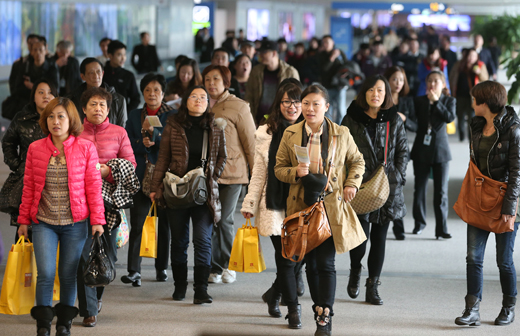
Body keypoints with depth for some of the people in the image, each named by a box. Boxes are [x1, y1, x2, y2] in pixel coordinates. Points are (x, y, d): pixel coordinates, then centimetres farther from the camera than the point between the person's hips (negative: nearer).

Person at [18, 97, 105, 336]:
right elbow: (29, 186, 7)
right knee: (46, 273, -9)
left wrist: (97, 219, -3)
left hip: (75, 223, 0)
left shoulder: (86, 148, -2)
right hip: (44, 222, 0)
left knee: (68, 274, 6)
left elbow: (93, 186, 0)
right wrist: (24, 219, 7)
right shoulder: (35, 149, 3)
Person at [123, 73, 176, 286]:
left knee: (164, 223, 6)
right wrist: (143, 144, -10)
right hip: (140, 176, 1)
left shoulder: (173, 116, 4)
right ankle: (134, 270, -11)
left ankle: (162, 267, 18)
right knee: (136, 223, -9)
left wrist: (153, 132, -18)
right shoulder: (134, 116, 12)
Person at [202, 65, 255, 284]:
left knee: (225, 220, -3)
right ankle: (215, 268, 11)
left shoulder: (238, 107, -2)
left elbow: (251, 143, 0)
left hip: (232, 172, -4)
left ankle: (229, 265, 16)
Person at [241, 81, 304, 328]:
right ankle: (293, 308, 14)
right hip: (275, 204, 0)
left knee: (298, 255, 1)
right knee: (286, 257, -2)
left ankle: (274, 294, 29)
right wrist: (250, 204, 10)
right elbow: (259, 172, 11)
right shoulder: (266, 134, 6)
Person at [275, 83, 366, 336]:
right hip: (302, 205, 2)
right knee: (311, 262, 9)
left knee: (326, 263, -9)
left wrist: (352, 184, -2)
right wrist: (295, 172, -13)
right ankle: (319, 308, 25)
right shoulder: (290, 134, 3)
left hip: (331, 207, -2)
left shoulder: (341, 134, 1)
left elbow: (357, 161, 14)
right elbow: (279, 168, 7)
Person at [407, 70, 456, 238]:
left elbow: (450, 117, -17)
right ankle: (419, 222, 25)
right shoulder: (419, 101, 4)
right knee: (419, 188, 8)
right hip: (421, 149, 1)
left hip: (440, 150, -1)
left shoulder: (449, 101, 3)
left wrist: (436, 101, -16)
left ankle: (441, 228, -2)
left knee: (441, 191, -4)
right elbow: (415, 124, -6)